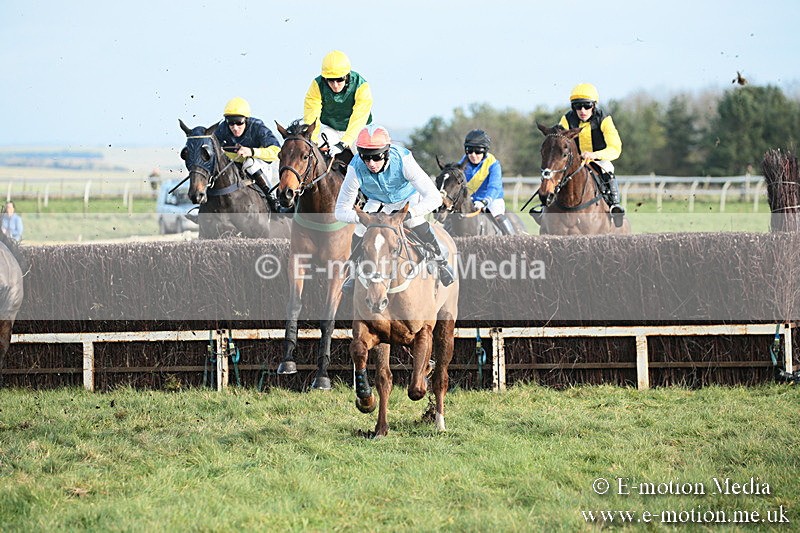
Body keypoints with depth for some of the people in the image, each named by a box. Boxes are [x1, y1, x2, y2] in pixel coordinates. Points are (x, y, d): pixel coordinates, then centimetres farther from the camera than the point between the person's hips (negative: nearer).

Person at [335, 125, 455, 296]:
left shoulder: (403, 161, -42)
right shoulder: (356, 170, -36)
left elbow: (434, 198, -43)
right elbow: (341, 210, -29)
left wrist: (408, 212, -57)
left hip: (407, 198, -2)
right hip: (377, 201, 2)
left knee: (416, 222, -26)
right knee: (361, 230, -16)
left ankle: (440, 262, -3)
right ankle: (354, 274, 10)